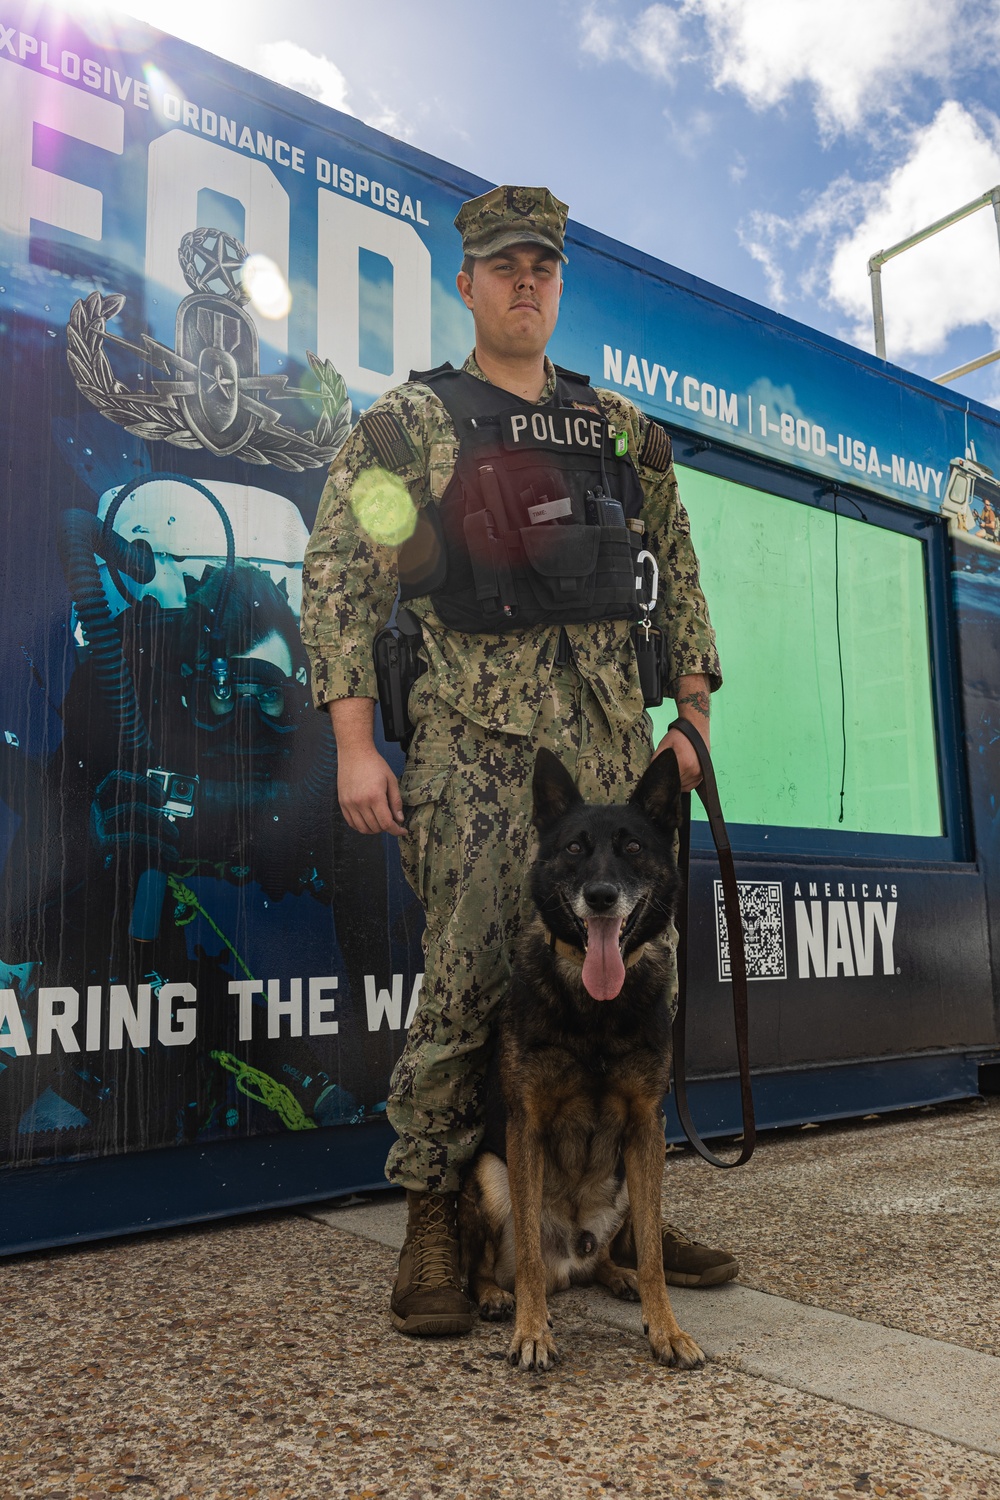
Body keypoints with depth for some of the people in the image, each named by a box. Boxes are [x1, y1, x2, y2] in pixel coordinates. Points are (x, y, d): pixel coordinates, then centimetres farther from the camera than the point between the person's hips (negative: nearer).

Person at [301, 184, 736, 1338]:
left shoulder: (620, 428, 18)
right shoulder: (411, 420, 5)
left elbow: (678, 573, 20)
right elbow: (336, 574, -3)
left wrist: (693, 716, 10)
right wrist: (355, 745, -11)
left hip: (614, 734, 5)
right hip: (478, 734, -4)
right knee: (465, 984, -5)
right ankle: (431, 1230, 10)